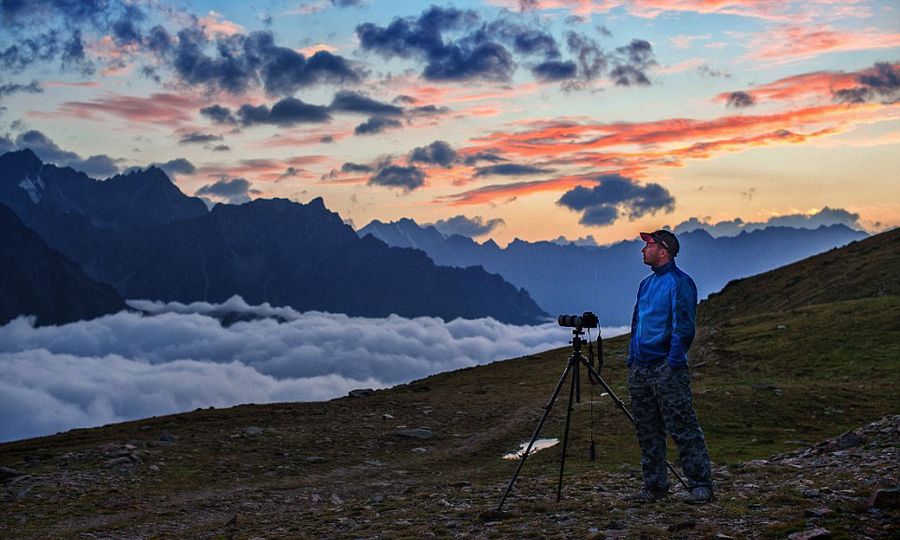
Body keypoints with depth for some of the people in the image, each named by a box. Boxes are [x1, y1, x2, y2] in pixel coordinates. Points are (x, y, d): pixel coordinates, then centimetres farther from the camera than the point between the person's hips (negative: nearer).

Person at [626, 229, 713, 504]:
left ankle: (701, 485, -3)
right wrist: (631, 358, 16)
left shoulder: (679, 282, -8)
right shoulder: (646, 283, 17)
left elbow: (683, 325, -14)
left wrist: (674, 362, -18)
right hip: (640, 368, 9)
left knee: (684, 429, -7)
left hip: (666, 368, -9)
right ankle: (655, 486, 18)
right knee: (647, 431, 10)